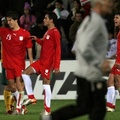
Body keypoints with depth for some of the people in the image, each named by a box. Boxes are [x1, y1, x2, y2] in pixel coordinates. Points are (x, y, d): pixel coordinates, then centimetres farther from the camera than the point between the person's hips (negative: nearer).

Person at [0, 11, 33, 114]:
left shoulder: (25, 34, -3)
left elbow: (29, 49, -1)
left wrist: (31, 63, -4)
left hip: (19, 63, -4)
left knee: (19, 82, -13)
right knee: (11, 85, 5)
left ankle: (19, 107, -12)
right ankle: (20, 102, 23)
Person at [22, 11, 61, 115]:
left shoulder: (55, 32, -13)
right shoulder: (48, 32, 16)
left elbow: (58, 49, -17)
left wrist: (57, 65, -22)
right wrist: (37, 40, 11)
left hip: (48, 62, -10)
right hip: (42, 61, 10)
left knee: (46, 83, -7)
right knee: (25, 73, 5)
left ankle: (47, 110, -3)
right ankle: (31, 97, 8)